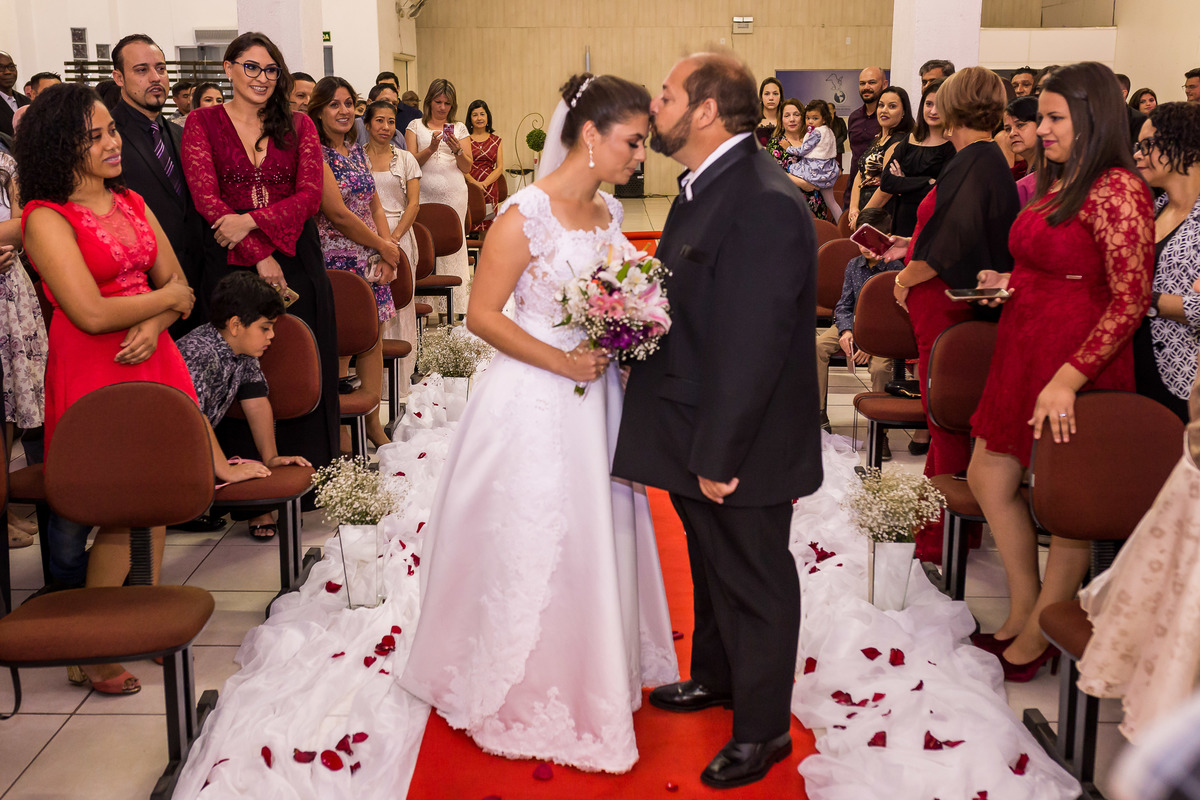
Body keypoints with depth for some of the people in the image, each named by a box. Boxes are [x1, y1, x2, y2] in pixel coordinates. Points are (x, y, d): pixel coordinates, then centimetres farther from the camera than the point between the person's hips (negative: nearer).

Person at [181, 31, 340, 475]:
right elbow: (206, 198, -7)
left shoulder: (298, 125, 10)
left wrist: (252, 221, -17)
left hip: (296, 261, 2)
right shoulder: (203, 122, 4)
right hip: (231, 261, -2)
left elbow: (310, 194, -2)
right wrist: (259, 256, -15)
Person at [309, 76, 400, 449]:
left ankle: (373, 422, 20)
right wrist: (384, 246, -7)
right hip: (337, 260, -7)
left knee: (373, 337, 10)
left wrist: (388, 251, -1)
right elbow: (337, 213, -16)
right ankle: (340, 436, 6)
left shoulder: (357, 150, 13)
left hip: (372, 259, 7)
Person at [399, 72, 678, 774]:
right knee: (531, 549, 6)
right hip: (535, 402, -7)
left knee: (597, 539, 17)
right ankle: (523, 693, 27)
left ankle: (595, 673, 37)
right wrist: (563, 362, -19)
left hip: (595, 396, 7)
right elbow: (483, 315, -16)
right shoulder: (527, 215, -17)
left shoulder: (609, 210, 6)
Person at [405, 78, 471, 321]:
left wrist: (457, 149, -11)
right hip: (424, 195, -1)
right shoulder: (416, 126, 10)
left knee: (452, 246, -3)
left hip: (454, 196, 1)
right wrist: (431, 148, -15)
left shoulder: (459, 128, 13)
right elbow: (411, 161, 1)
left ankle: (452, 308, 0)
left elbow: (467, 168, 8)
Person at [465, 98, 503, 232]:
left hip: (490, 189, 2)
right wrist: (474, 182, -16)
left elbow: (500, 168, 6)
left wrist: (484, 183, -9)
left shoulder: (496, 141, 13)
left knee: (486, 229, -1)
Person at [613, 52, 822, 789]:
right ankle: (714, 677, 48)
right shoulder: (707, 188, 7)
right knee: (712, 566, 26)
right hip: (700, 431, 9)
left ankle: (762, 729, 28)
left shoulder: (765, 204, -26)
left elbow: (751, 343, -27)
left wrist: (718, 455, -24)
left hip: (739, 447, -9)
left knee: (754, 582, 9)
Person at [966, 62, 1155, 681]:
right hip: (1022, 352, 10)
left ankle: (1038, 635, 19)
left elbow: (1129, 302, -20)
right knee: (988, 478, 13)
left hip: (1079, 367, -10)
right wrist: (1013, 280, 8)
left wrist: (1068, 379, -25)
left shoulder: (1117, 190, -15)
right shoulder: (1057, 184, 13)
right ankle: (1023, 611, 28)